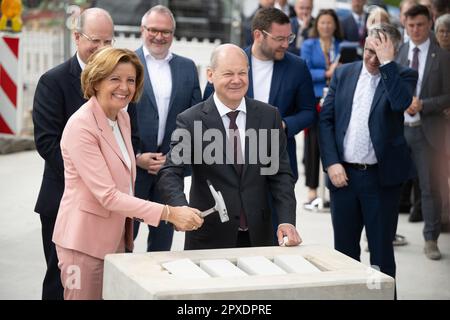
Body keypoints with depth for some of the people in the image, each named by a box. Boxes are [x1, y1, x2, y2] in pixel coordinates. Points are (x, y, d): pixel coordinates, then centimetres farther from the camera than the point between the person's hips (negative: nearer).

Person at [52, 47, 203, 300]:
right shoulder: (81, 127, -19)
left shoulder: (123, 118, 7)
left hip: (117, 237, 8)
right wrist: (169, 213, -26)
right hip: (85, 241, -8)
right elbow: (108, 195, -23)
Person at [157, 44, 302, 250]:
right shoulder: (190, 121, -6)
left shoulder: (269, 116, 3)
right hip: (209, 239, -2)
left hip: (258, 237, 3)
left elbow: (280, 174, 2)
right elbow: (170, 174, -13)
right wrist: (182, 210, -33)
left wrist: (286, 221, -12)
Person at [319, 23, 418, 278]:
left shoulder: (403, 76, -1)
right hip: (342, 174, 3)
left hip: (382, 178, -3)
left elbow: (401, 103, -23)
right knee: (345, 249, 12)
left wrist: (387, 62, -19)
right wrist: (331, 163, -4)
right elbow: (326, 120, 5)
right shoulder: (344, 73, 8)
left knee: (381, 252, 4)